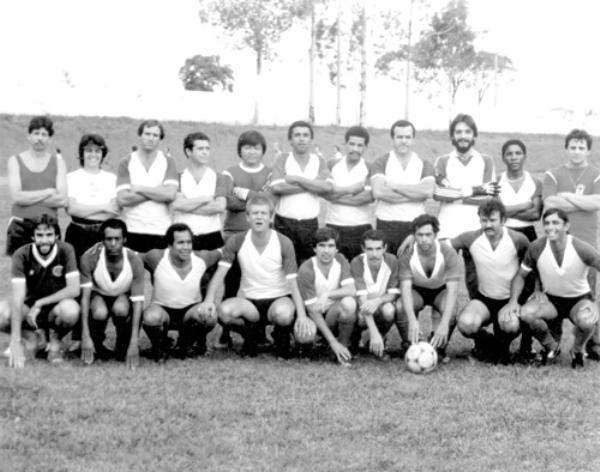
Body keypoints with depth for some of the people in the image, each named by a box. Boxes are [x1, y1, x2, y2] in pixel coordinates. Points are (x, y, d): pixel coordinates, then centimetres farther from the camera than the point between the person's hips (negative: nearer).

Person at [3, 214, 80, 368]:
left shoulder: (65, 250, -15)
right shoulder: (21, 255, -17)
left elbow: (74, 290, -19)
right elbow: (18, 298, -24)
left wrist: (40, 303, -21)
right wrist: (16, 342, -30)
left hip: (57, 305, -1)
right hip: (31, 306, 1)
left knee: (70, 310, -36)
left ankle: (55, 340, -1)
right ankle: (35, 337, 2)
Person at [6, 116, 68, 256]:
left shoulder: (58, 162, 10)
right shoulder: (15, 161, 7)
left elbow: (62, 200, -3)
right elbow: (16, 196, -7)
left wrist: (29, 198, -7)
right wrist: (49, 192, -5)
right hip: (20, 228, -1)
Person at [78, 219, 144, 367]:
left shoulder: (134, 261, -25)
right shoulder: (89, 258, -25)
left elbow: (138, 302, -24)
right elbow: (85, 296, -23)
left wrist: (134, 343, -31)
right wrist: (85, 337, -30)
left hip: (123, 297, 0)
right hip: (98, 295, 0)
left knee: (120, 308, -36)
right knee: (100, 313, -35)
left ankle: (124, 347, -6)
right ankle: (97, 346, -1)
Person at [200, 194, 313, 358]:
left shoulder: (284, 243, -10)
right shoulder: (237, 241, -6)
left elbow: (293, 282, -13)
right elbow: (220, 272, -9)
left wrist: (302, 315, -27)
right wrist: (209, 299, -28)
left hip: (279, 298, -2)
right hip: (249, 300, 2)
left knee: (284, 313, -39)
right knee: (224, 311, -32)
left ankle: (281, 336, 0)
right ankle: (251, 334, 3)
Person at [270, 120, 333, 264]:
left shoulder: (319, 162, 8)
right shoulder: (282, 161, 3)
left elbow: (327, 187, -10)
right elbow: (276, 188, -14)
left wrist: (296, 179, -11)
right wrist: (312, 185, -10)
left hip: (310, 224, 2)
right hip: (285, 223, -2)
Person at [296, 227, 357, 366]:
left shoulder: (340, 260, -5)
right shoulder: (306, 270, -18)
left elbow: (352, 290, -17)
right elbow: (313, 310, -20)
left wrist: (327, 294, -34)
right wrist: (333, 342, -25)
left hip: (336, 313, 2)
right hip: (316, 317, -2)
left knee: (348, 302, -32)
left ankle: (344, 345, -10)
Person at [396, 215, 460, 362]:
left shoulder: (448, 253, -26)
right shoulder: (407, 256, -24)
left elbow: (452, 289, -32)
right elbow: (405, 288, -32)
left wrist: (444, 324, -45)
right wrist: (412, 320, -50)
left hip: (441, 290, 0)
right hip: (417, 291, 0)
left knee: (451, 311, -35)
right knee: (400, 309, -33)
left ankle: (439, 347, -6)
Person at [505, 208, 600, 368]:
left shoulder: (581, 249, -23)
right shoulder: (536, 248, -16)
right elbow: (520, 275, -2)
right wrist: (513, 301, -17)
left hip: (579, 299, -2)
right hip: (551, 299, 2)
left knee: (586, 320, -38)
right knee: (526, 313, -30)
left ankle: (577, 351, 1)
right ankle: (551, 347, 3)